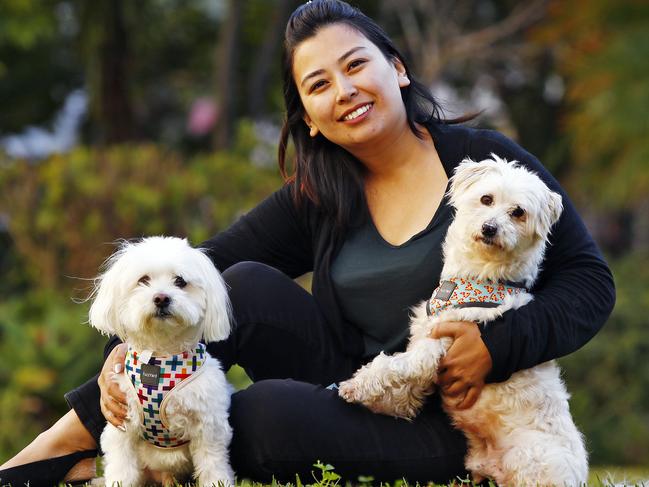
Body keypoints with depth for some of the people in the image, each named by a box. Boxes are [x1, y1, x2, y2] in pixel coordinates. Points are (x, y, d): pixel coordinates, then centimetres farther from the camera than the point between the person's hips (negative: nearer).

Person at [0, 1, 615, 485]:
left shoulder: (484, 161, -5)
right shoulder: (316, 200, 8)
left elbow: (590, 281, -6)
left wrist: (498, 344, -22)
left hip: (453, 426, -5)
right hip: (353, 397, 5)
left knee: (271, 409, -30)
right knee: (247, 285, -17)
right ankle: (78, 430, -11)